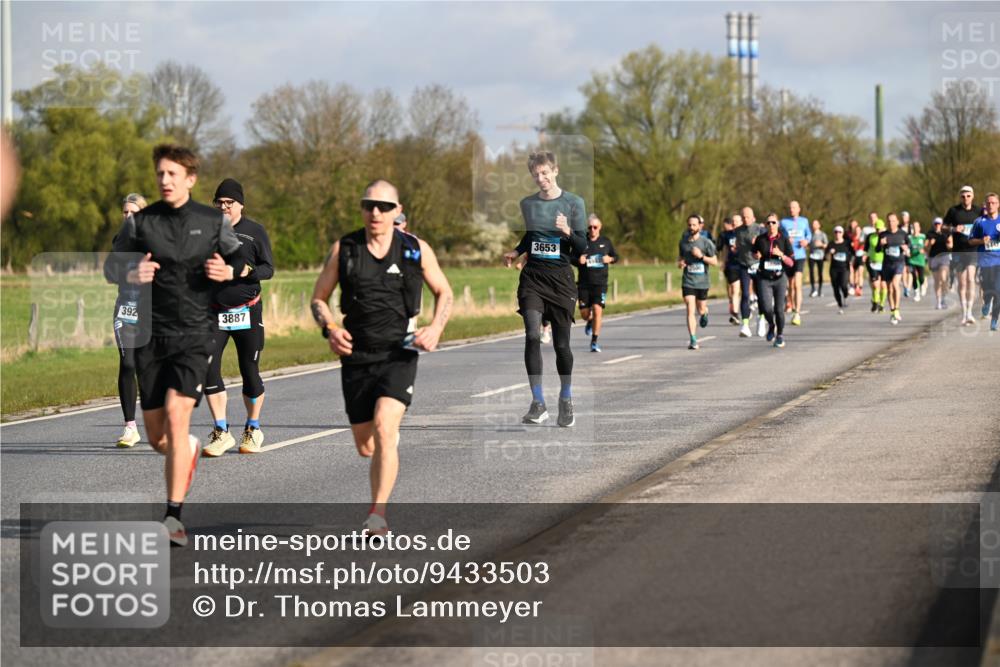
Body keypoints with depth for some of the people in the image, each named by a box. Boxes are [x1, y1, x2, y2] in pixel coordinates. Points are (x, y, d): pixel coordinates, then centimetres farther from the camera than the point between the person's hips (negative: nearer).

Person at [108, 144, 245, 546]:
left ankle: (173, 516, -17)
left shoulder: (213, 222, 3)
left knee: (176, 416, -20)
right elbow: (113, 265, 10)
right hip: (151, 335, 2)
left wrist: (228, 272, -10)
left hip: (195, 335, -2)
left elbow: (240, 260, 14)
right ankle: (190, 449, 44)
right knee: (157, 437, 5)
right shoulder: (140, 222, 3)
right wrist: (132, 275, -13)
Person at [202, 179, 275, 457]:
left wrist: (248, 271, -20)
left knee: (250, 371, 3)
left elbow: (268, 269, -2)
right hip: (214, 312, 2)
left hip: (247, 312, -2)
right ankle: (221, 432, -5)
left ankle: (253, 429, 22)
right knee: (208, 368, -11)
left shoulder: (255, 231, 1)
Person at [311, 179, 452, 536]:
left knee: (383, 428, -24)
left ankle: (378, 513, -20)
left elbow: (444, 293, 13)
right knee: (365, 447, 10)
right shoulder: (343, 249, 2)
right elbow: (318, 298, 10)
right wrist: (329, 329, -11)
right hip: (356, 356, 2)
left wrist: (436, 328, -6)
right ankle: (392, 441, 48)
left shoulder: (417, 250, 0)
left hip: (398, 355, -2)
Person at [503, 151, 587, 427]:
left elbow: (583, 247, -3)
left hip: (560, 277, -2)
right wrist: (516, 252, 11)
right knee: (532, 336, -16)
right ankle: (538, 404, -14)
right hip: (532, 277, 2)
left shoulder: (573, 203, -2)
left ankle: (566, 400, 26)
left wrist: (568, 233, -21)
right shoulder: (528, 204, 8)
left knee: (561, 343, 5)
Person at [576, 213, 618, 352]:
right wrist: (578, 260, -16)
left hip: (600, 282, -1)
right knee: (584, 313, 5)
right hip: (584, 283, 1)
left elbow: (616, 256, 18)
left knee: (597, 310, -16)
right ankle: (590, 322, 44)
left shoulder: (606, 241, 6)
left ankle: (594, 341, -7)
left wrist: (610, 259, -5)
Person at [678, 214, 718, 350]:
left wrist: (701, 256, -18)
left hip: (702, 282, -1)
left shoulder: (706, 242, -5)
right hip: (688, 281, 1)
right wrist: (680, 263, -3)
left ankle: (705, 313, 51)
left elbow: (715, 262, -3)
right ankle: (693, 341, -13)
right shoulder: (683, 242, 4)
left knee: (700, 309, 12)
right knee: (690, 310, -11)